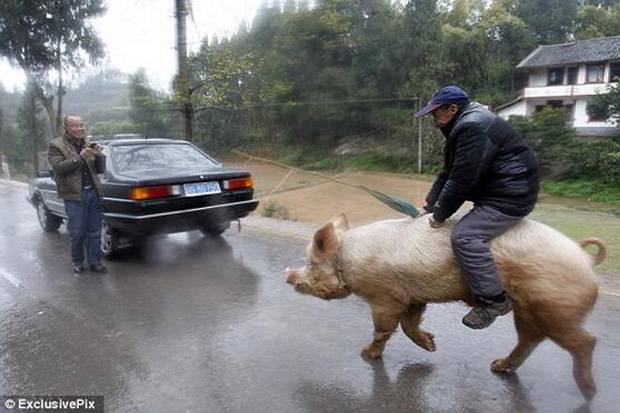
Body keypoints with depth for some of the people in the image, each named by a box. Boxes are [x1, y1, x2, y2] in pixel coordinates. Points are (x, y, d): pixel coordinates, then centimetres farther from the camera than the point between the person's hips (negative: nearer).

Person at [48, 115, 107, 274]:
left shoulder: (88, 144, 15)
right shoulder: (56, 146, 2)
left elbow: (101, 169, 14)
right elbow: (58, 167, -13)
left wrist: (99, 155, -5)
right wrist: (80, 157, -20)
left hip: (93, 193, 4)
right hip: (74, 195, -4)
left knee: (95, 232, 6)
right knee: (77, 233, 0)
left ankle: (95, 262, 14)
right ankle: (77, 261, 19)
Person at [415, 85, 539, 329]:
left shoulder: (473, 127, -20)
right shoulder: (463, 127, 15)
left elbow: (463, 179, -23)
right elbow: (448, 173, 15)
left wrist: (441, 214, -13)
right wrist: (430, 206, 9)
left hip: (510, 196, -11)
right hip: (496, 193, 11)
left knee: (464, 236, -23)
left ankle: (494, 299, -13)